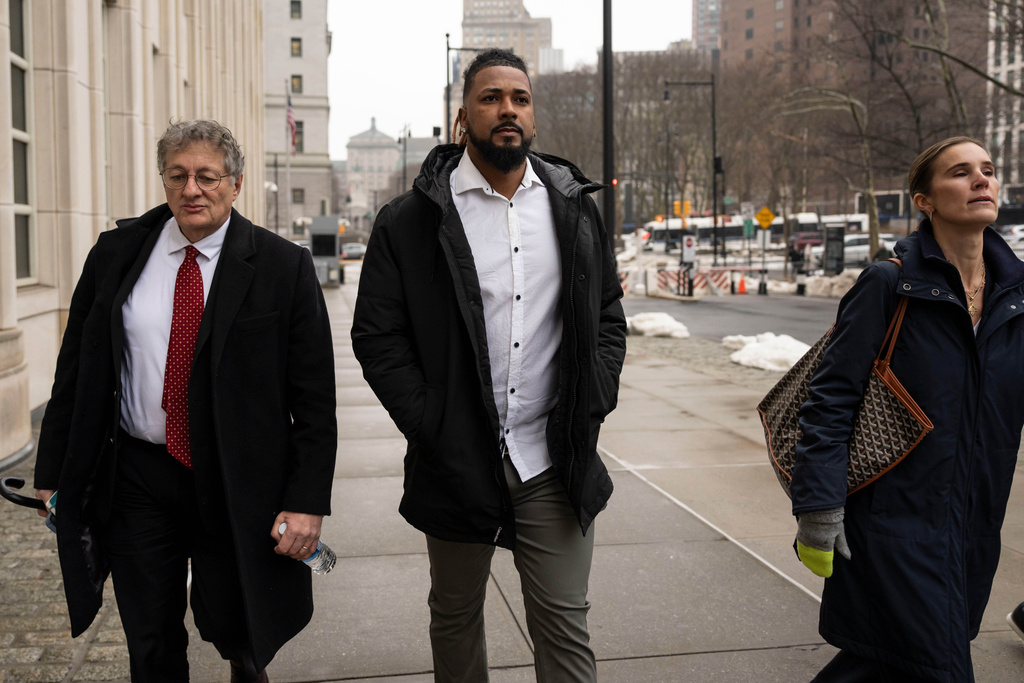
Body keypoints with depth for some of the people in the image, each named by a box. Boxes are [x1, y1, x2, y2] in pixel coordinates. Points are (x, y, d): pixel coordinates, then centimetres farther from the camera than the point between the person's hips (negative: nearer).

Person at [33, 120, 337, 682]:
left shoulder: (283, 267, -7)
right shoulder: (115, 254, 2)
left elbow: (315, 399, -8)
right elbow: (75, 372, 8)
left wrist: (307, 501, -13)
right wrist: (53, 473, 7)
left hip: (238, 486, -2)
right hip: (135, 478, 2)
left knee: (234, 631, 15)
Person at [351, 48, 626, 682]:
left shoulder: (575, 207, 7)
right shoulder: (410, 220, -3)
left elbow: (608, 318, 12)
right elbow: (376, 336, -2)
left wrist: (590, 406, -1)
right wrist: (430, 425, -10)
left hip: (556, 462, 1)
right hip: (459, 460, -1)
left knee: (565, 625, 7)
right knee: (455, 617, 18)